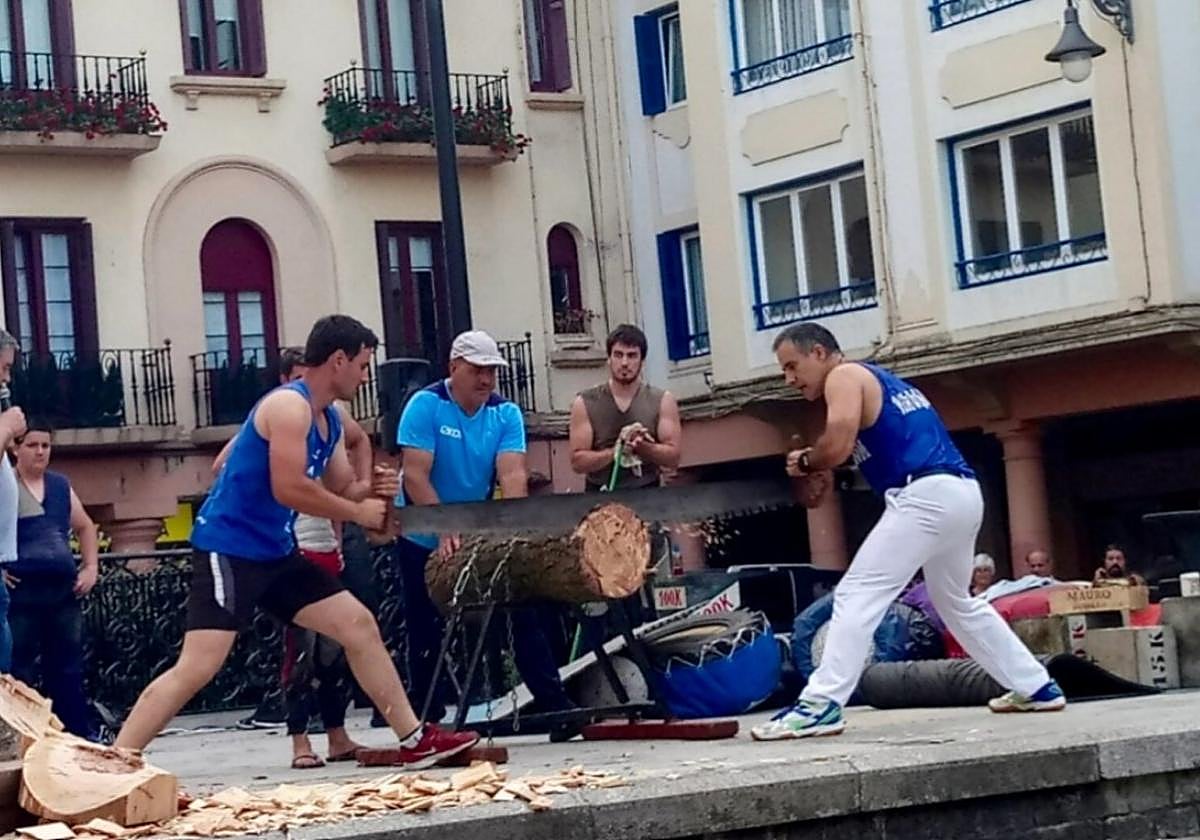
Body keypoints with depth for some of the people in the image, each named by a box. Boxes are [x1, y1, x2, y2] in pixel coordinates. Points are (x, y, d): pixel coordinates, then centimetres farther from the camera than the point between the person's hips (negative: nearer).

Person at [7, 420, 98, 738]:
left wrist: (91, 566, 13)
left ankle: (80, 733, 16)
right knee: (19, 672, -3)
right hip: (21, 593, -5)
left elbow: (85, 527, 25)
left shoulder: (60, 485, 14)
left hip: (63, 590, 5)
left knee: (68, 668, 11)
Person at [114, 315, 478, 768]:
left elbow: (342, 489, 19)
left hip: (276, 552, 10)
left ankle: (415, 739, 18)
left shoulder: (330, 421, 13)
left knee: (360, 626, 10)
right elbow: (288, 489, -23)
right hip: (229, 548, -10)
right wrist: (359, 513, -12)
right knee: (198, 667, -17)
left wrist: (372, 492, -4)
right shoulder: (289, 406, -16)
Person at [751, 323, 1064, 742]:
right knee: (957, 602, 26)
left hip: (925, 496, -10)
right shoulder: (882, 380, 28)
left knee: (857, 595, -11)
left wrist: (804, 462, 5)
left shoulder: (844, 376, 0)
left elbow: (838, 445, -15)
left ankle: (821, 704, -20)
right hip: (962, 492, 10)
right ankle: (1036, 687, 31)